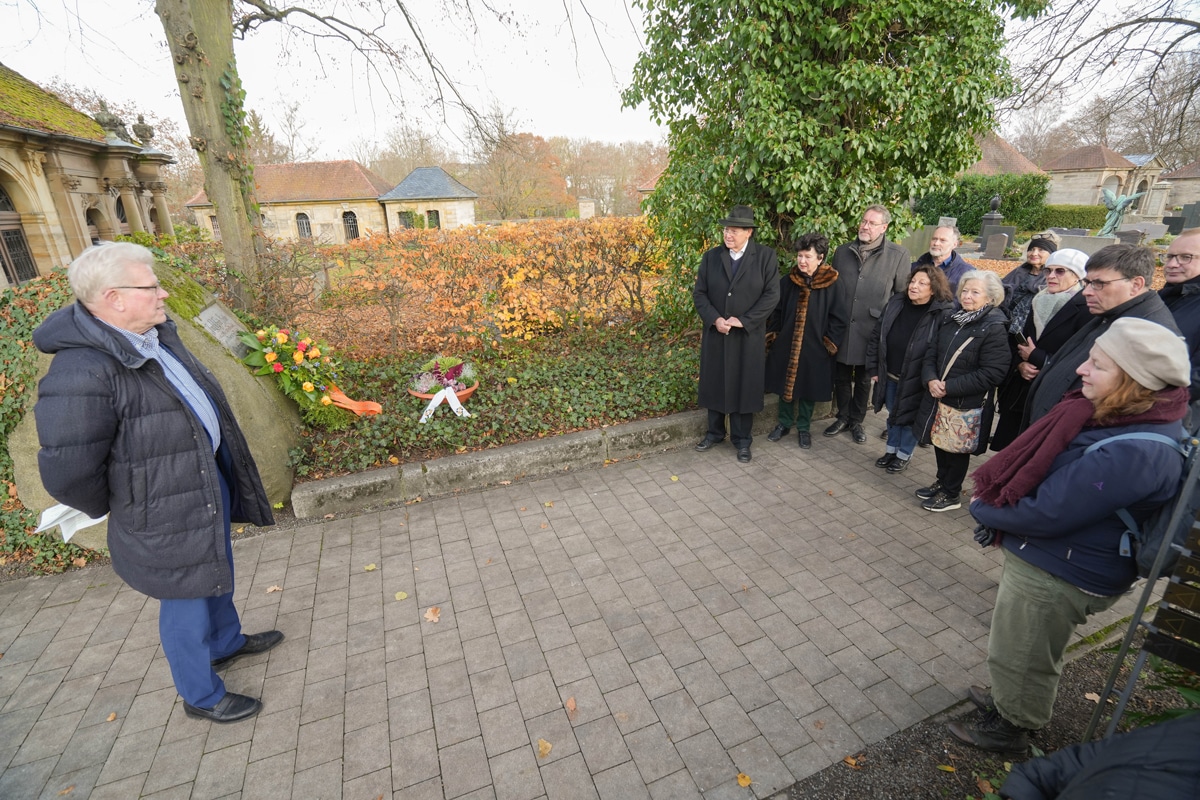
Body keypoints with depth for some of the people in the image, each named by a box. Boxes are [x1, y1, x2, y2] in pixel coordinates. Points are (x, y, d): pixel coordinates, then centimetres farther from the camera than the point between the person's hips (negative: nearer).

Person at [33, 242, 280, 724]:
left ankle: (227, 641, 54)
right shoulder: (83, 374, -29)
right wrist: (118, 507, -7)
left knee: (217, 571, 28)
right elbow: (67, 476, -27)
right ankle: (201, 695, 36)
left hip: (209, 478, 9)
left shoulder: (155, 336, 0)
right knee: (186, 600, 12)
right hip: (167, 513, -9)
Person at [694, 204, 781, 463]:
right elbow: (699, 293, 1)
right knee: (714, 384, 12)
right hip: (715, 333, 3)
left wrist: (743, 320, -17)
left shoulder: (766, 256, -4)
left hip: (748, 335, -2)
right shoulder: (711, 256, 3)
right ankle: (715, 431, 31)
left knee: (743, 387, 7)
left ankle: (742, 440, 22)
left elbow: (771, 295, -8)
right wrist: (715, 319, -14)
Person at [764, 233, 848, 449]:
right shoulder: (788, 282, -2)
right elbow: (776, 312, 7)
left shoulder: (831, 284, -9)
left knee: (808, 389, 10)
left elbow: (838, 319, -4)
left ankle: (803, 428, 28)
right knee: (785, 385, 13)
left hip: (815, 348, -2)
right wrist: (772, 333, 0)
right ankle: (784, 423, 31)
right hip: (786, 345, 2)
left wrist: (829, 343, -7)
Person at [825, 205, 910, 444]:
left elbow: (902, 295, 0)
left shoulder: (898, 255, -4)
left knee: (863, 379, 12)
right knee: (841, 376, 11)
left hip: (871, 329, -2)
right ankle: (843, 417, 29)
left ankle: (857, 421, 28)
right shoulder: (842, 252, 5)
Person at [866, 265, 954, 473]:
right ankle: (891, 449, 38)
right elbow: (877, 337, 3)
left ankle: (904, 455, 31)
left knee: (909, 417, 12)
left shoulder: (943, 313, -16)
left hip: (915, 380, -4)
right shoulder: (895, 303, -1)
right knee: (893, 415, 20)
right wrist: (874, 369, 3)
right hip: (889, 376, 5)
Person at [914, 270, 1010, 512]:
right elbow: (932, 353, 8)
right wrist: (931, 379, -11)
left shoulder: (995, 328, -15)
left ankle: (951, 495, 27)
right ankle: (942, 482, 40)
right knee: (940, 442, 19)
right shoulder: (952, 319, 6)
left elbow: (991, 374, -21)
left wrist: (949, 387, -21)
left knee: (957, 449, 9)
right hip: (938, 397, 6)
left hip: (966, 405, -6)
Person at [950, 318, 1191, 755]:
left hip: (1059, 575, -8)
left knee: (1021, 657, 17)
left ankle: (1010, 727, 43)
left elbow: (1044, 515, -29)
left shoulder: (1131, 454, -34)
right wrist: (992, 500, -3)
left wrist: (983, 508, -13)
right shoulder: (1119, 414, -5)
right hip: (1045, 556, 8)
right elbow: (1037, 462, 6)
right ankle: (1008, 702, 54)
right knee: (1026, 650, 30)